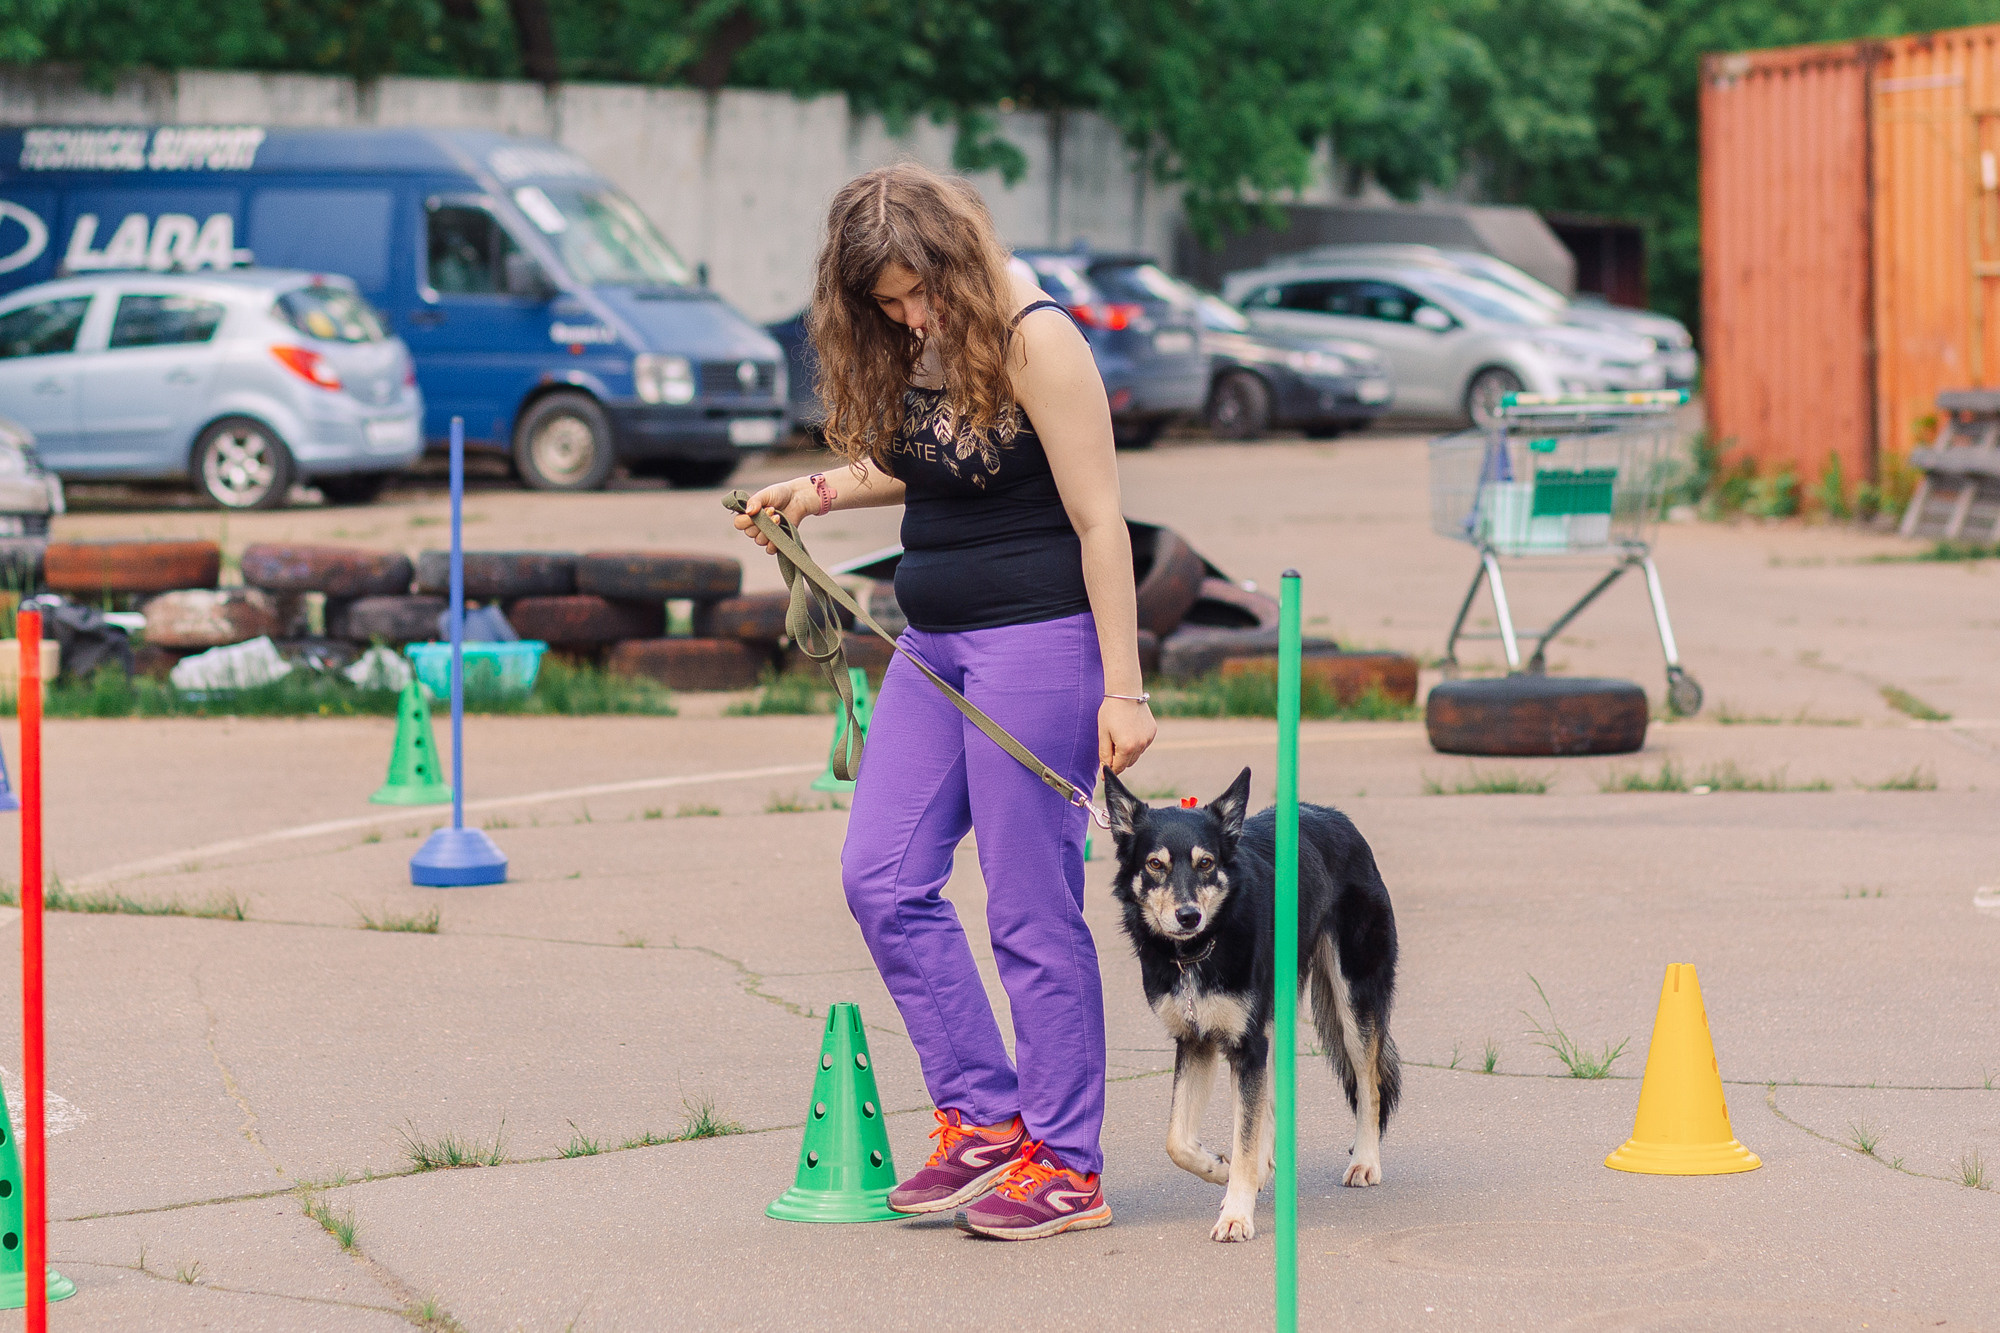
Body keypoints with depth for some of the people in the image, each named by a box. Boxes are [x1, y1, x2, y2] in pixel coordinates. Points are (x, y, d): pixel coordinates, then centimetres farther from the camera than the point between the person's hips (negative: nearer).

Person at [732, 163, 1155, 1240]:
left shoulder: (1036, 342, -16)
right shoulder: (912, 349, 7)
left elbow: (1100, 523, -17)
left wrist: (1122, 691, -19)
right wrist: (823, 491, 10)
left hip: (1037, 638, -8)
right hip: (934, 645, 8)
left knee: (1031, 908, -4)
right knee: (883, 877, 4)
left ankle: (1067, 1167, 4)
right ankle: (985, 1118, 12)